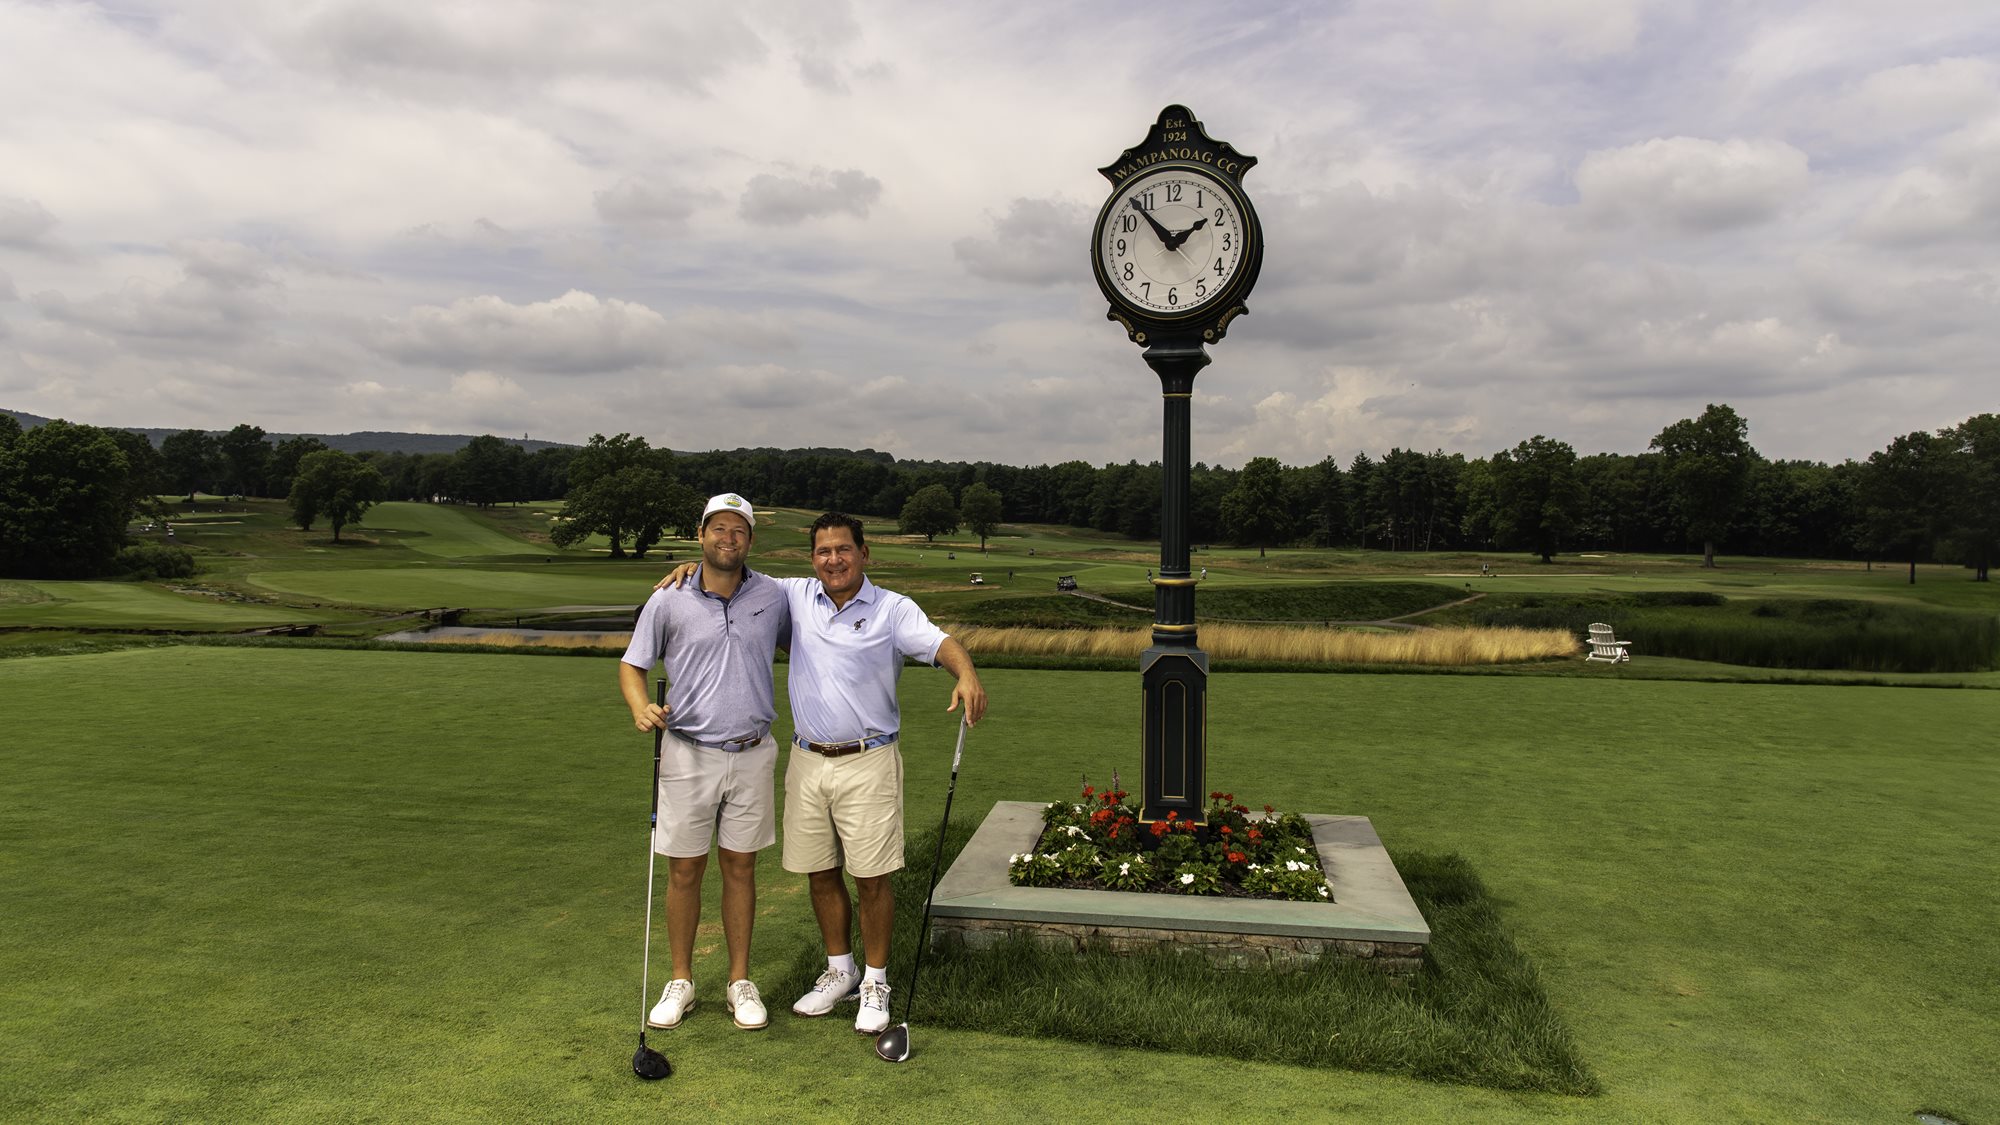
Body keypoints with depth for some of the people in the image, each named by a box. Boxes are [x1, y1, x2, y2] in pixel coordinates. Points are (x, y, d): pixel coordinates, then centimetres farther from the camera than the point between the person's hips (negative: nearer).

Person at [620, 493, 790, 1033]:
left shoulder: (774, 596, 1)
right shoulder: (667, 601, -5)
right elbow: (632, 665, 1)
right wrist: (641, 707, -19)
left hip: (753, 754, 1)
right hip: (688, 754, -1)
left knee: (741, 868, 10)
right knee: (684, 870, 7)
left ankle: (740, 982, 22)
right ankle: (680, 982, 23)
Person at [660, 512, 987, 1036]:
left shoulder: (893, 609, -4)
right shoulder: (796, 596, 7)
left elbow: (938, 643, -19)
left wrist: (966, 674, -40)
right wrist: (695, 568, 0)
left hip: (869, 762, -4)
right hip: (808, 761, 4)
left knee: (871, 876, -1)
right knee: (820, 873, 12)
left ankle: (875, 982, 16)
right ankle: (840, 971, 30)